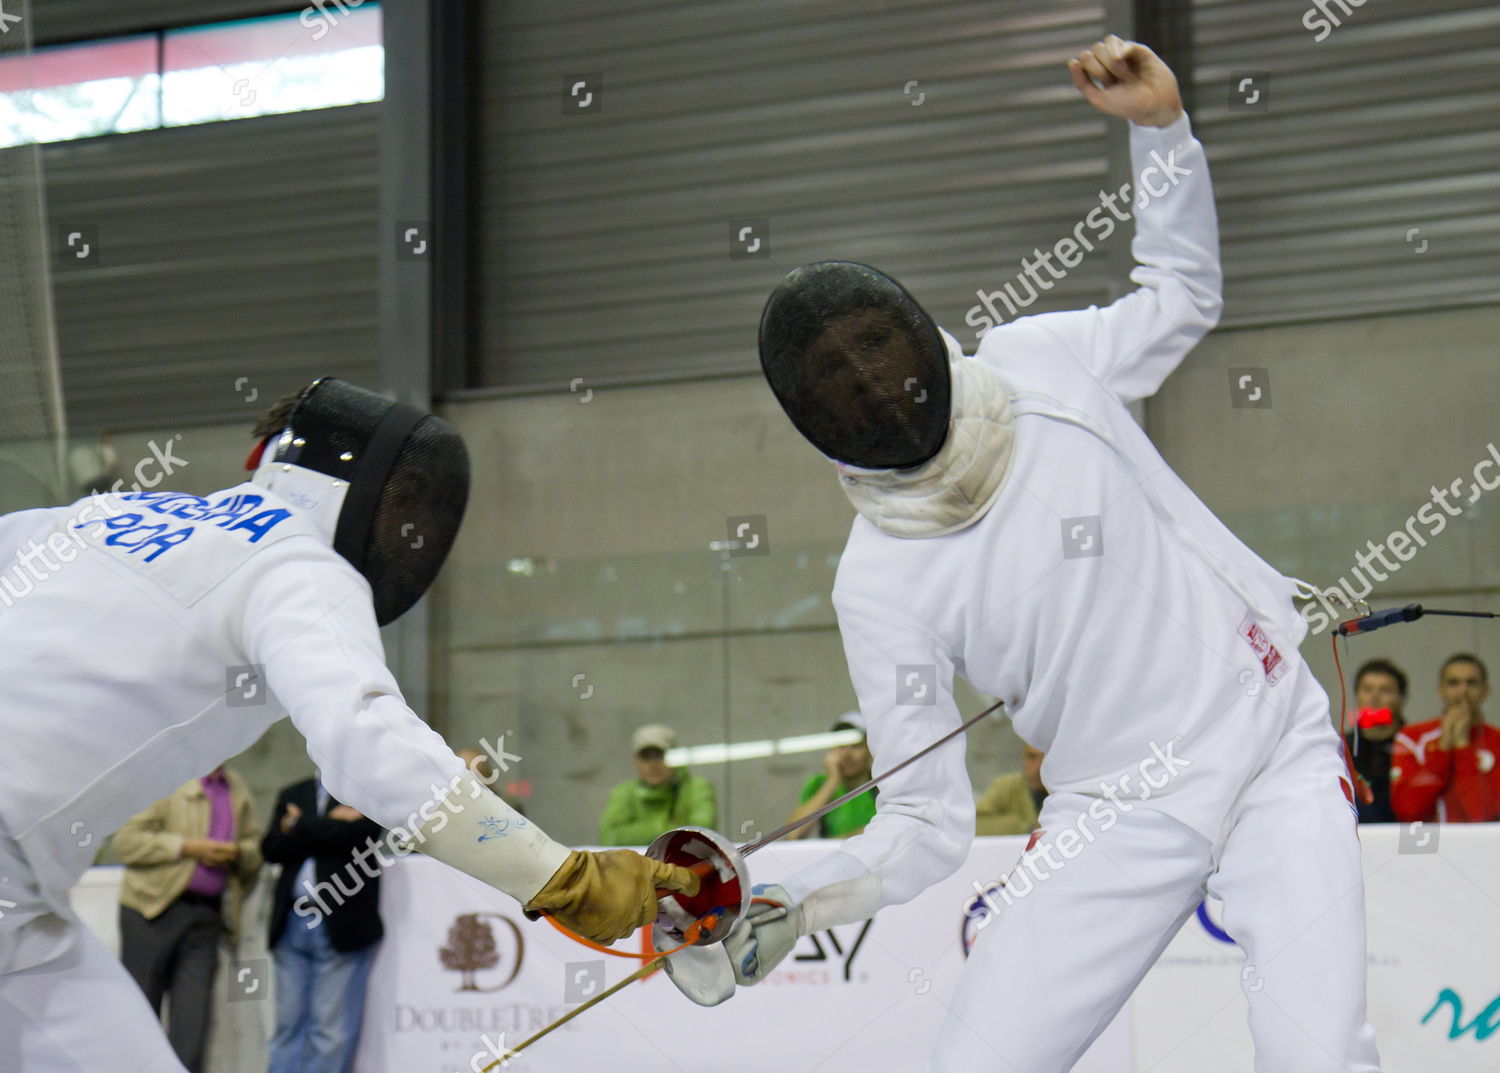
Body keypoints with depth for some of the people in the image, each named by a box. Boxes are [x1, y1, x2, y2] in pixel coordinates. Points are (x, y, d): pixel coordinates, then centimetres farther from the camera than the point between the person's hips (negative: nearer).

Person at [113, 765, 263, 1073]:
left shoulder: (237, 789, 15)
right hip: (154, 907, -5)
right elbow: (126, 840, -10)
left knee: (194, 1013, -5)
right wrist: (187, 847, -15)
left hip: (206, 915, 5)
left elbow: (256, 847, 23)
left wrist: (238, 853, -1)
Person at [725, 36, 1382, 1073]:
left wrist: (1160, 123, 4)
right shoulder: (879, 587, -7)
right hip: (1116, 816, 1)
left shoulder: (1041, 364, -4)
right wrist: (787, 908, -21)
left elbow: (1181, 296, 17)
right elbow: (930, 822, -5)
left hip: (1277, 757, -1)